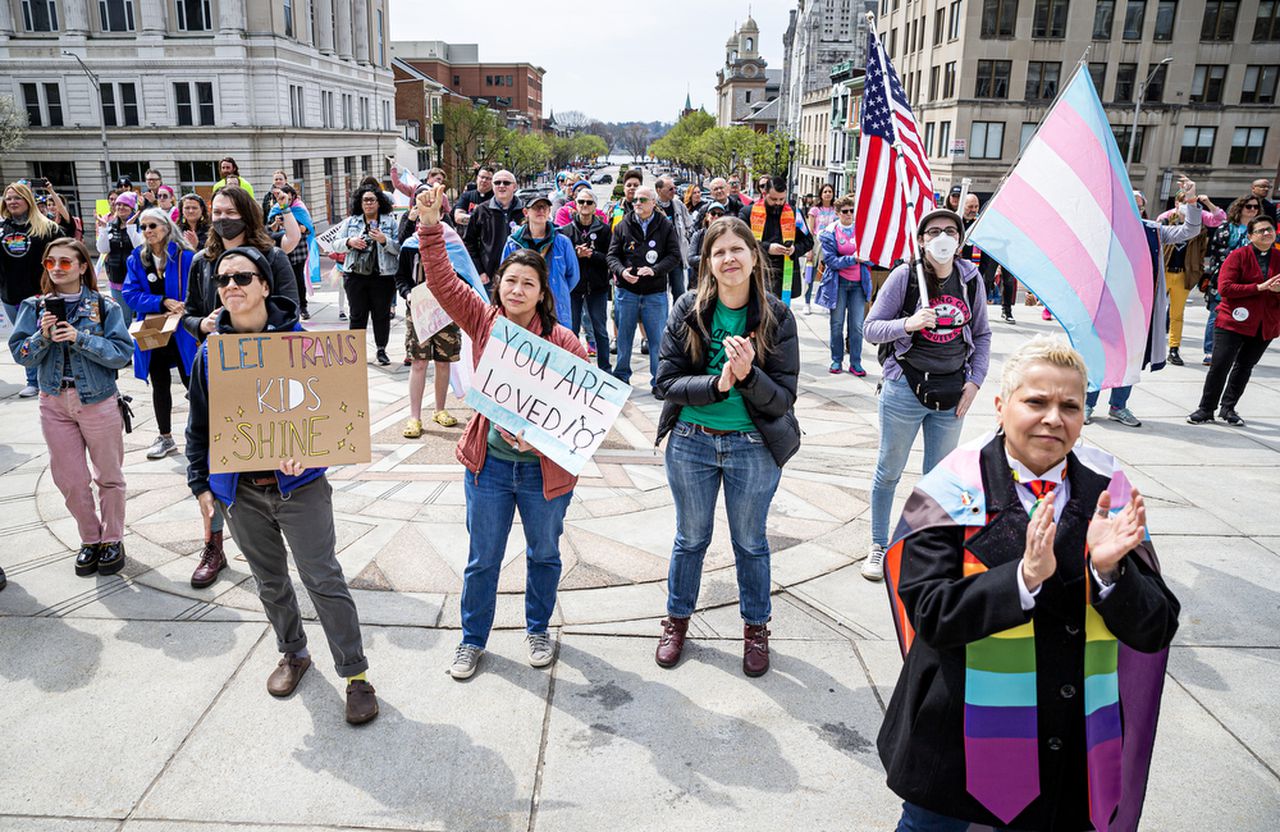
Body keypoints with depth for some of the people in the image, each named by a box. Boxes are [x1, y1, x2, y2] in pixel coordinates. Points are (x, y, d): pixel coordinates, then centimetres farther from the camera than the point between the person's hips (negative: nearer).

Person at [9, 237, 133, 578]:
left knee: (108, 476, 9)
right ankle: (90, 539, 26)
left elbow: (122, 353, -13)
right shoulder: (34, 307, 3)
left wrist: (80, 338, -22)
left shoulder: (105, 307, -5)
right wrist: (42, 335, -18)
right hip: (54, 404, 3)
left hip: (98, 402, -3)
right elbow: (21, 354, 0)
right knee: (69, 480, 9)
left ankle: (112, 539, 25)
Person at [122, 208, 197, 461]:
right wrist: (162, 302, -18)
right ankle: (165, 437, 27)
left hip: (182, 331, -4)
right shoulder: (137, 258, 3)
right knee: (160, 385, 14)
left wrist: (182, 309, -23)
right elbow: (131, 294, -5)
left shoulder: (185, 256, -8)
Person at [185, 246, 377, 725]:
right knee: (270, 581, 18)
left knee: (324, 579, -2)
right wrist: (200, 485, 8)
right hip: (239, 489, 4)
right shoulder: (210, 353, 3)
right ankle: (293, 653, 40)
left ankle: (356, 674, 10)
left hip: (297, 484, -4)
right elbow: (200, 426, 11)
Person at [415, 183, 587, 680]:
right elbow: (442, 282, -11)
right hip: (489, 462, 1)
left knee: (544, 554, 19)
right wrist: (430, 227, -21)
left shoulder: (562, 341, -13)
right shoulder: (484, 321, -5)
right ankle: (472, 639, 35)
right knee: (482, 559, 15)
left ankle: (538, 630, 43)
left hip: (545, 467, -1)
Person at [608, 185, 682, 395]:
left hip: (655, 292, -1)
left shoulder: (666, 227, 2)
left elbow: (674, 256, -3)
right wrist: (621, 271, -15)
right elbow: (612, 255, 6)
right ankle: (621, 376, 24)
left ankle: (658, 380, 14)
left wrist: (654, 270, -18)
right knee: (624, 336, 10)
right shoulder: (622, 226, 5)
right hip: (626, 291, 1)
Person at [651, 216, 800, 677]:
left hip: (754, 448, 0)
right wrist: (717, 384, -25)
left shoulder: (777, 317, -9)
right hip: (691, 443, 1)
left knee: (750, 542, 17)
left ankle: (755, 629, 39)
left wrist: (748, 375, -29)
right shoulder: (688, 310, -8)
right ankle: (677, 621, 41)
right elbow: (666, 382, -10)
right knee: (690, 538, 19)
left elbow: (784, 396, -10)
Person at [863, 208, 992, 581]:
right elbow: (871, 328, -7)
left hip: (953, 392, 3)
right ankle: (878, 546, 26)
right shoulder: (904, 276, -8)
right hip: (905, 388, -3)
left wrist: (976, 380, 2)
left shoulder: (971, 279, 3)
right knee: (889, 471, 9)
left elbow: (982, 334, 12)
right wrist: (908, 323, -24)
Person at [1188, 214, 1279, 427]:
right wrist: (1259, 287, -19)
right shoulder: (1239, 256, -4)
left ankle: (1228, 409, 23)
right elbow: (1224, 288, -14)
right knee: (1220, 365, -4)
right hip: (1233, 321, -4)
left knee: (1244, 366, 11)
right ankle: (1206, 409, 7)